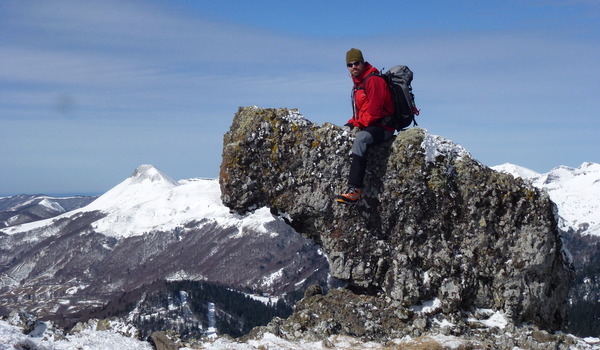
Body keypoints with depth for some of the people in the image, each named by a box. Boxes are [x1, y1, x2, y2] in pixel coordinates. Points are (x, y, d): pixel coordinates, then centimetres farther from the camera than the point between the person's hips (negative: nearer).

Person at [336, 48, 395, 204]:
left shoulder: (373, 80, -12)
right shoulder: (358, 83, 18)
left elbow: (374, 111, -19)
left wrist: (357, 124, -13)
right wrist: (351, 124, 9)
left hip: (382, 126, -11)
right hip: (367, 126, 11)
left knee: (360, 139, -36)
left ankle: (354, 189, -47)